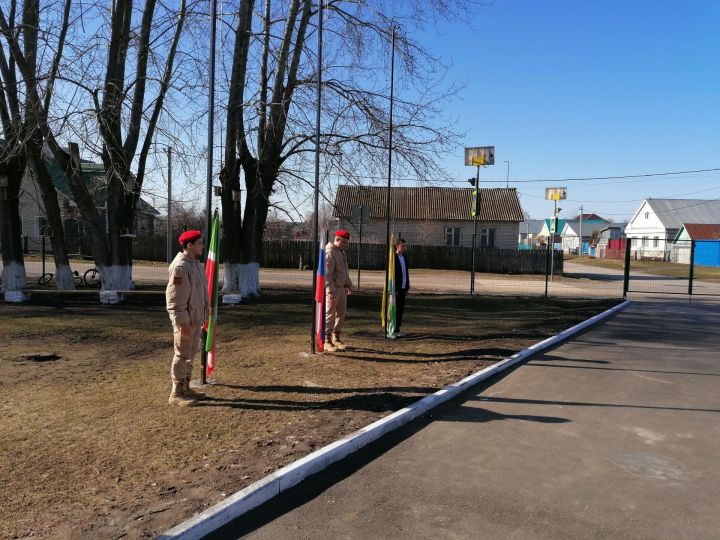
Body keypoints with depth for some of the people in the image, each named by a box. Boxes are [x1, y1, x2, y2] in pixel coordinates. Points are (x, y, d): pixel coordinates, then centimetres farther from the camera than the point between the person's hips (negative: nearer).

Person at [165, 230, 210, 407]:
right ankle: (176, 394, 8)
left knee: (190, 354, 16)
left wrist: (205, 313, 18)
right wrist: (182, 322, -22)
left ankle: (186, 388, 28)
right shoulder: (180, 266, -18)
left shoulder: (195, 263, 11)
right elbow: (174, 297, -21)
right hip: (185, 320, -9)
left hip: (195, 318, 9)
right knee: (182, 355, -2)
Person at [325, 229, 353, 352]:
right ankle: (327, 341, 5)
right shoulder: (329, 253, -16)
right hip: (332, 289, -9)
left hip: (341, 288, 9)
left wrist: (349, 284, 28)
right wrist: (330, 290, -28)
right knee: (329, 315, -3)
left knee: (341, 313, 13)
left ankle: (336, 338, 24)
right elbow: (326, 274, -23)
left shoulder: (341, 252, 15)